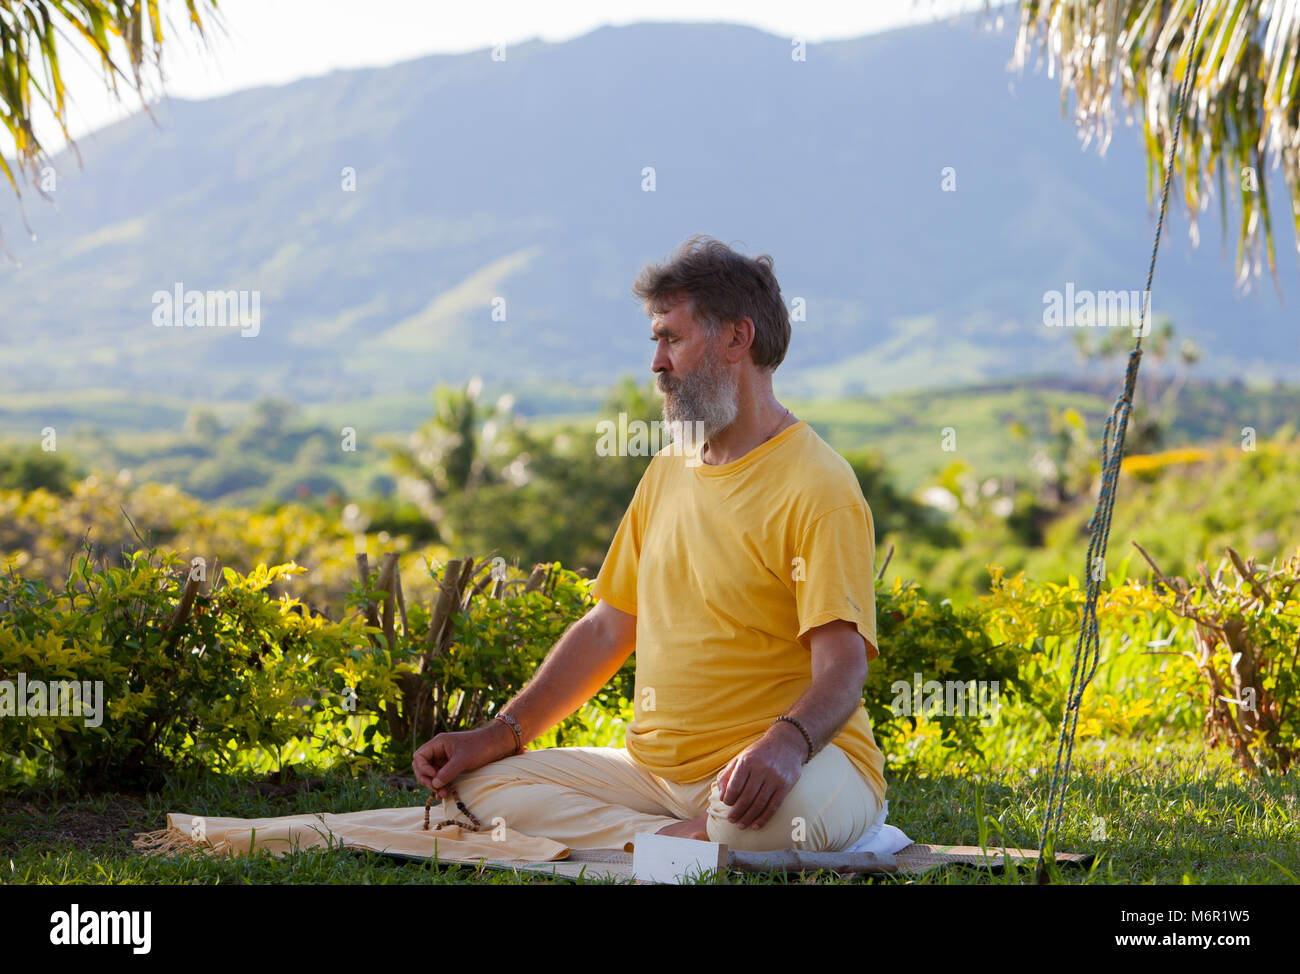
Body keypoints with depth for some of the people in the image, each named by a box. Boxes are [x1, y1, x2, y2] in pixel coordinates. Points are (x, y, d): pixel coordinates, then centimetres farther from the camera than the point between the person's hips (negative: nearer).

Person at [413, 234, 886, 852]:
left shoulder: (818, 487, -9)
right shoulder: (667, 472, 17)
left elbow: (843, 667, -19)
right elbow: (607, 628, 18)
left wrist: (785, 741, -40)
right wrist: (500, 734, 8)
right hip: (657, 771, 8)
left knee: (775, 808, -42)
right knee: (475, 782, -10)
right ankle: (701, 841, -17)